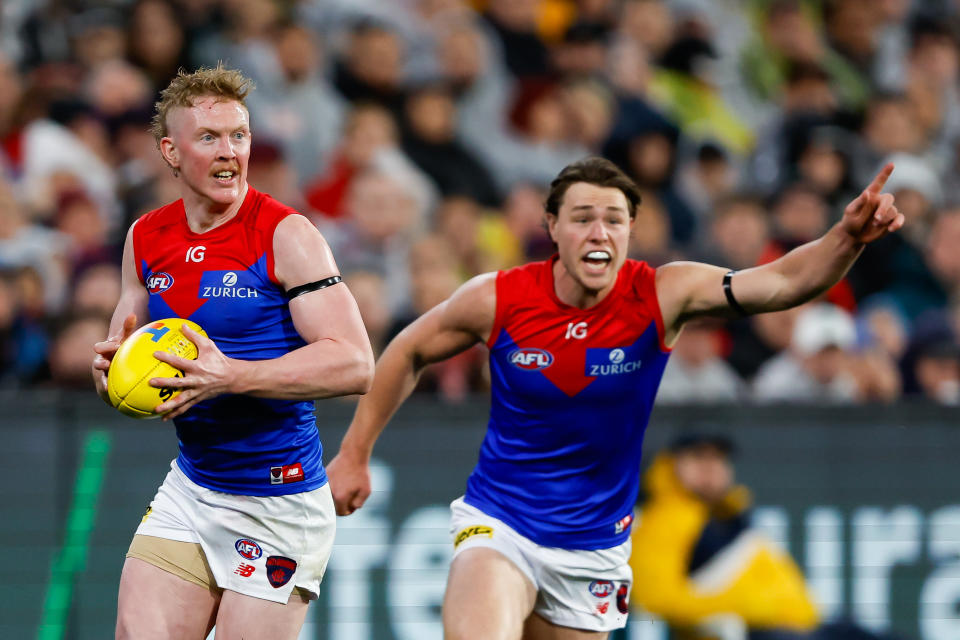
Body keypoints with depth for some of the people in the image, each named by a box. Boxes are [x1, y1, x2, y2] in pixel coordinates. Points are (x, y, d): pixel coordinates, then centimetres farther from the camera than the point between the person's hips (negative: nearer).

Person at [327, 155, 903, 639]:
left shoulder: (661, 295, -14)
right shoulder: (499, 299, -13)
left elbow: (781, 282, -27)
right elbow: (410, 353, 5)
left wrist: (848, 238, -45)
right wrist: (355, 454, 9)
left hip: (594, 546, 2)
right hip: (498, 524, -2)